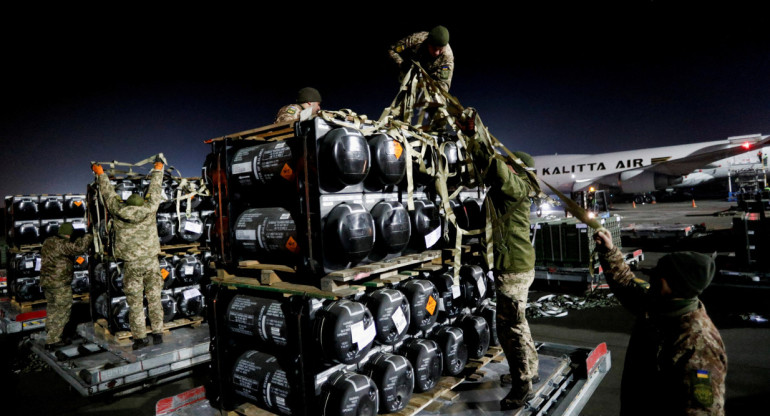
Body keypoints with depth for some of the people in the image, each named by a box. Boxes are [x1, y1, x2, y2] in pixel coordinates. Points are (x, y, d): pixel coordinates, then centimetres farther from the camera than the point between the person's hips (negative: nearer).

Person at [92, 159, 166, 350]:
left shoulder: (117, 211, -4)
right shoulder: (149, 209, -4)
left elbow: (108, 193, 12)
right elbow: (154, 190, 11)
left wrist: (101, 174, 27)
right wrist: (157, 170, 26)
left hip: (131, 264, -1)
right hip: (151, 261, 1)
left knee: (135, 302, 5)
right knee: (154, 299, 7)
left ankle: (140, 337, 8)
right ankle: (158, 334, 10)